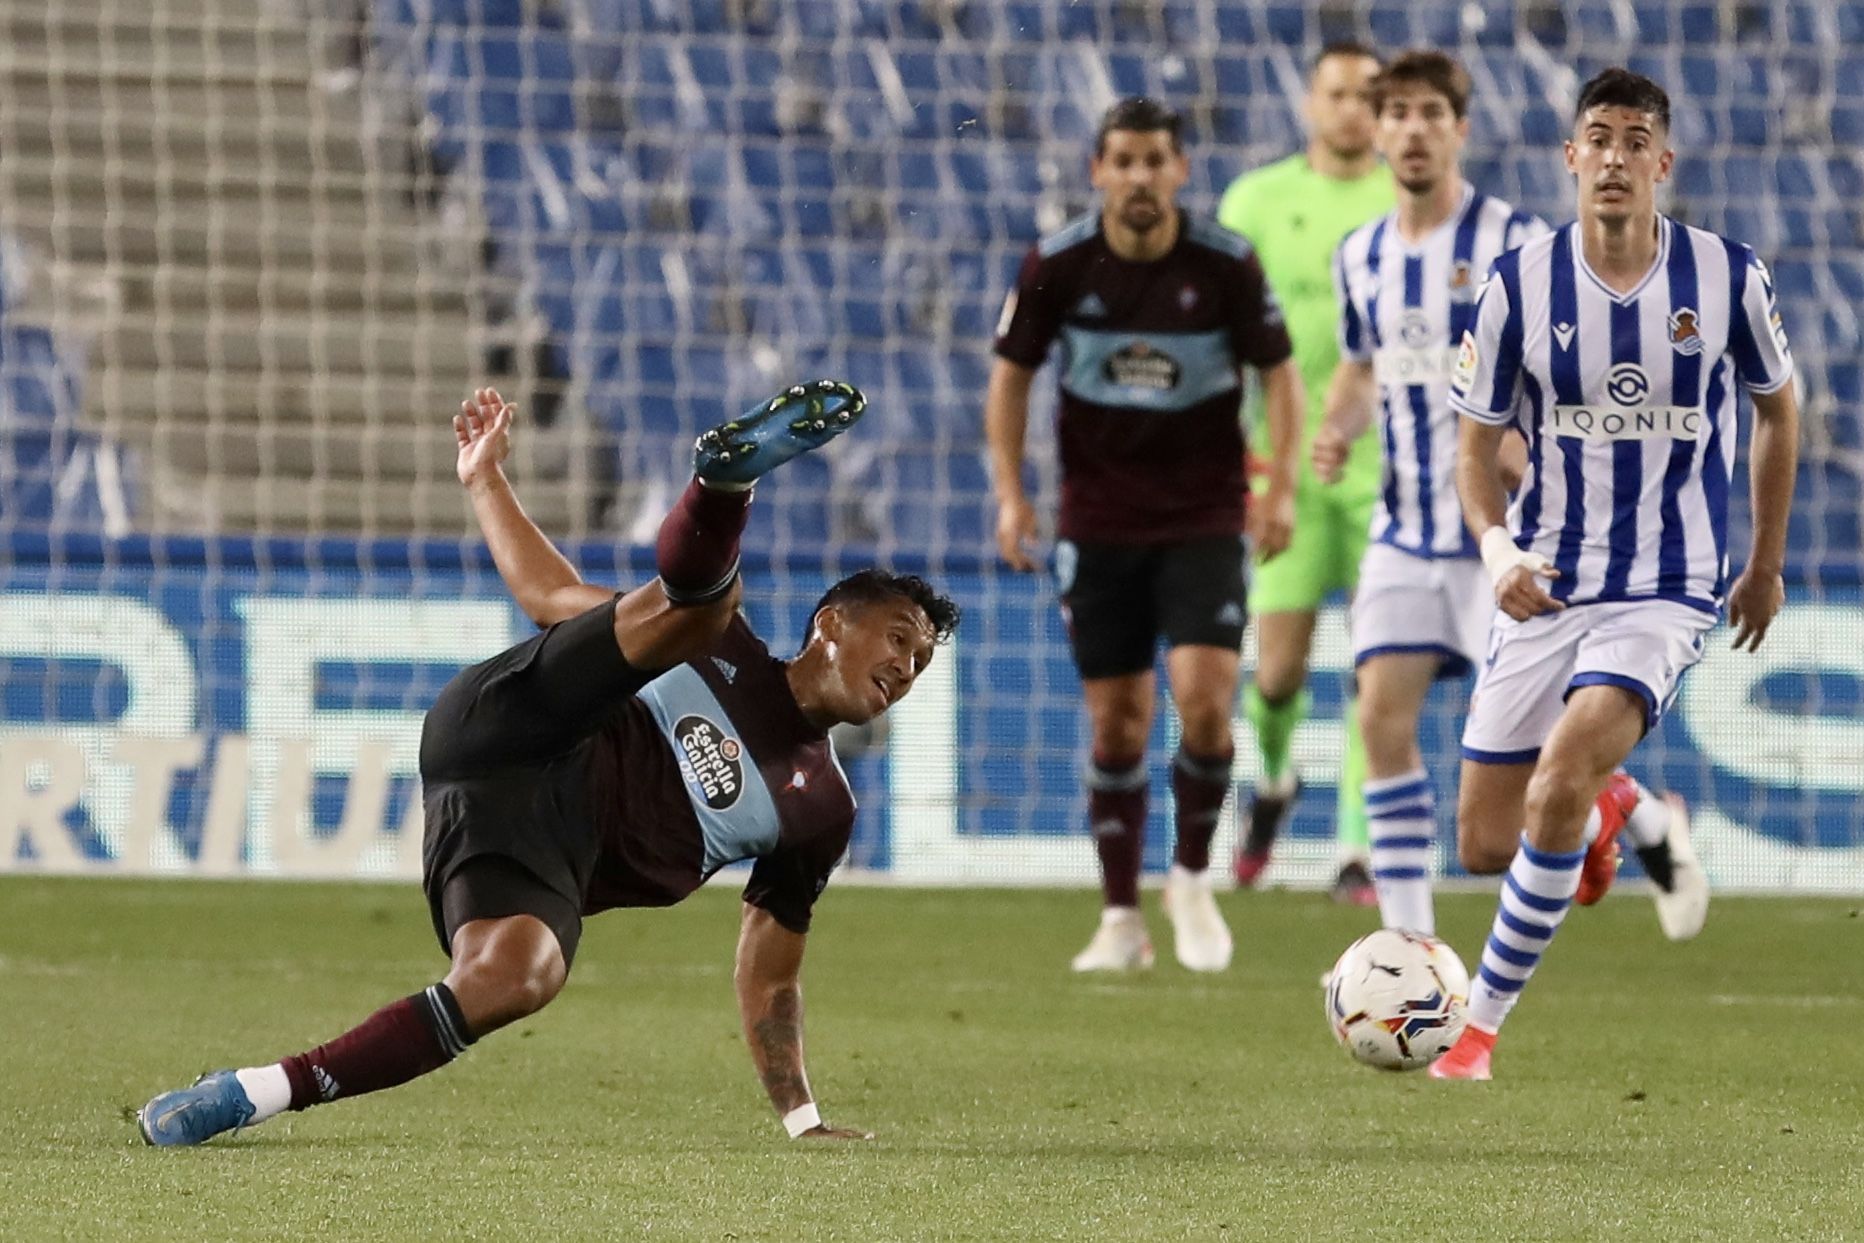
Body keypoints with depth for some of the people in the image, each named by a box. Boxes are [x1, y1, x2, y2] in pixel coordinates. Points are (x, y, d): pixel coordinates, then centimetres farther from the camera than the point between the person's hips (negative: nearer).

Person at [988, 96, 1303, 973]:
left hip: (1204, 518, -1)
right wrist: (1010, 492, -1)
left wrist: (1281, 488, -7)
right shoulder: (1056, 266, -6)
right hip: (1097, 523, 1)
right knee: (1116, 722, 2)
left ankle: (1192, 878, 8)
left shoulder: (1228, 265, -9)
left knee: (1204, 698, -15)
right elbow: (1011, 373, 6)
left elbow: (1277, 371, 2)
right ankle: (1121, 919, 14)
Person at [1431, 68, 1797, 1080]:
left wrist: (1766, 566, 17)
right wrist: (1497, 549, -18)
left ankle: (1483, 1020, -13)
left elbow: (1778, 409, 12)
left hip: (1670, 591, -3)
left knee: (1559, 786, -26)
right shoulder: (1520, 284, -5)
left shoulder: (1727, 277, -6)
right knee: (1485, 830, 6)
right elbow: (1476, 446, 2)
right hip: (1546, 582, 3)